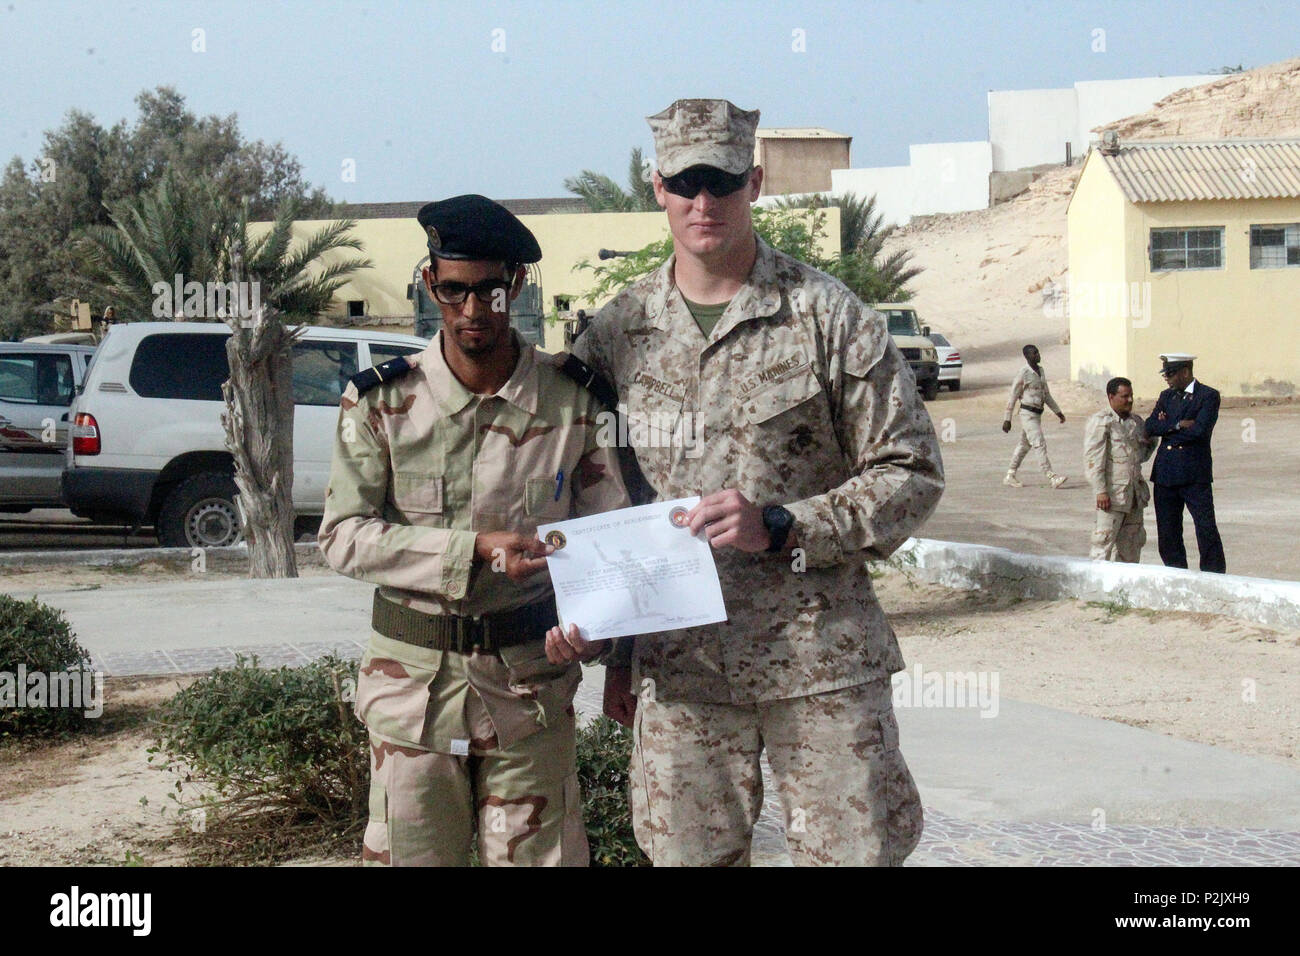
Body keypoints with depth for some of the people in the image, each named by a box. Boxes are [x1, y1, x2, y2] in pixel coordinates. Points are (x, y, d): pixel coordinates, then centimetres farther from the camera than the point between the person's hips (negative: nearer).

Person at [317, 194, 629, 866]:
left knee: (538, 854, 4)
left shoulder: (571, 401, -1)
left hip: (532, 678, 0)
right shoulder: (382, 401, -2)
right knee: (409, 853, 8)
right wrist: (475, 549, -18)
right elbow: (343, 537, -8)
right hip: (413, 678, 0)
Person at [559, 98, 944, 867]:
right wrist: (617, 653, 12)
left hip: (822, 663, -2)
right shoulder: (617, 333, 7)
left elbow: (911, 473, -2)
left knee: (856, 848, 1)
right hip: (677, 669, 3)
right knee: (688, 852, 9)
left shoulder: (828, 316, -2)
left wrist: (781, 528, -15)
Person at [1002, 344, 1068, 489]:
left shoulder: (1040, 371, 11)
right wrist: (1007, 419, -11)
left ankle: (1010, 476, 22)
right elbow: (1013, 397, -11)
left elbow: (1046, 394, 21)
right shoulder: (1023, 374, -13)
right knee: (1040, 444, -11)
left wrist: (1058, 411, 18)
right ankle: (1052, 478, -15)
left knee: (1024, 445, 13)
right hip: (1028, 413, -9)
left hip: (1037, 414, 9)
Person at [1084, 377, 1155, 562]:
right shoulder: (1100, 422, -7)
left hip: (1135, 492, 7)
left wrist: (1152, 440, 5)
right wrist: (1100, 491, -19)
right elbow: (1093, 459, -13)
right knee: (1105, 540, -6)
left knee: (1133, 540, 11)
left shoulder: (1136, 421, 16)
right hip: (1112, 494, -7)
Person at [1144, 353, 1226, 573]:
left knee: (1206, 529, -7)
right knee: (1167, 533, 8)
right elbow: (1150, 427, 3)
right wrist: (1178, 425, -12)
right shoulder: (1166, 396, 16)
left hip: (1195, 474, -6)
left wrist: (1167, 427, -4)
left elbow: (1200, 430, -17)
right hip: (1166, 472, 6)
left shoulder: (1208, 396, -3)